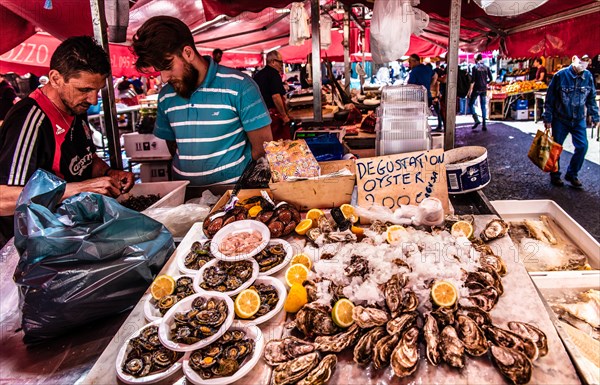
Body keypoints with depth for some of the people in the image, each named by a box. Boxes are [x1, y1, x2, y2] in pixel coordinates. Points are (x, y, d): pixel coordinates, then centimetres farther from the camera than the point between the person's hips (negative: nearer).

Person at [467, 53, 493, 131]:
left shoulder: (474, 67, -6)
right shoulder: (486, 67, 7)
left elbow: (472, 80, -12)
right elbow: (490, 79, 5)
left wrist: (470, 90, -12)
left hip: (476, 89, -4)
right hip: (484, 89, 5)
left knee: (471, 104, 8)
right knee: (483, 106, 7)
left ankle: (476, 120, -11)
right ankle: (484, 125, 3)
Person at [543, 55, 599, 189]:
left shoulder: (588, 76, -1)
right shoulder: (561, 75, -12)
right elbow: (550, 98, -8)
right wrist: (548, 119, -8)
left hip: (579, 120, 3)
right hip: (560, 119, -3)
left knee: (582, 146, -2)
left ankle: (572, 174, 17)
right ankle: (555, 175, 23)